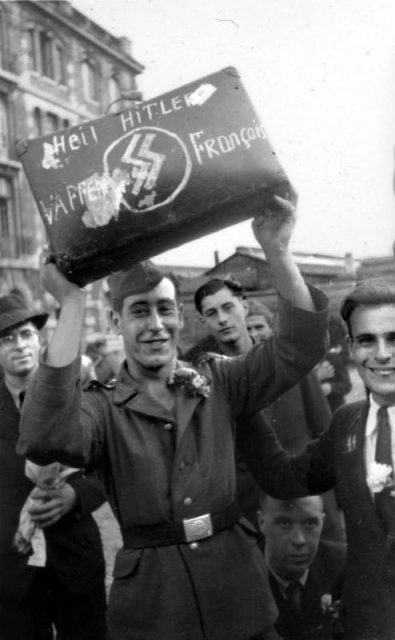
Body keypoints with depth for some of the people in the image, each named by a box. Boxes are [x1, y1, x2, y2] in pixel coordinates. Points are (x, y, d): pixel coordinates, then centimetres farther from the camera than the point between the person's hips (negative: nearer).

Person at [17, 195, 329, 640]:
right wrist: (71, 304, -28)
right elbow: (45, 440, -27)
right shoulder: (103, 409, -6)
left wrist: (276, 250, -20)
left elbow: (299, 347, -7)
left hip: (238, 586, 3)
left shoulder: (218, 384, 3)